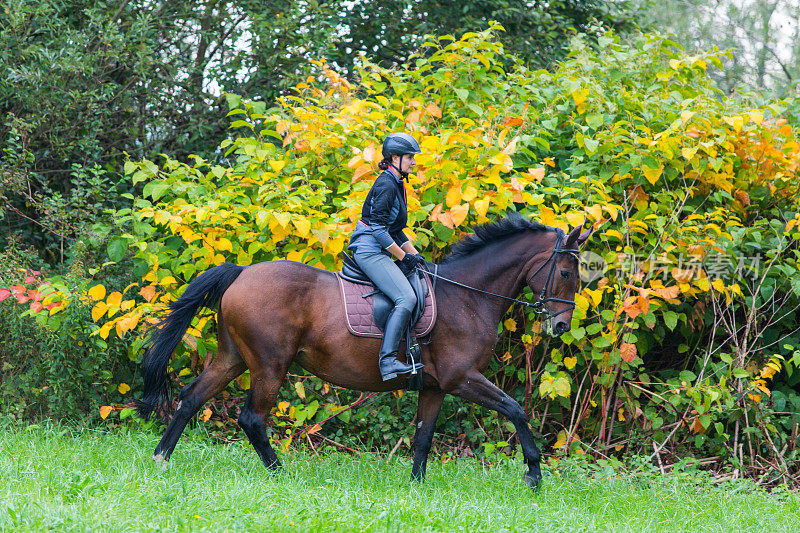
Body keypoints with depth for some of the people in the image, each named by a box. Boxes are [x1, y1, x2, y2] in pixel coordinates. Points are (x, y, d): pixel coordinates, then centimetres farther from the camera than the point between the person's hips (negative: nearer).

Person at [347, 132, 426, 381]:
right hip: (369, 251, -11)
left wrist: (415, 255, 13)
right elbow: (378, 229, -20)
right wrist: (404, 257, -14)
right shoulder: (386, 185, -14)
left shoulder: (396, 184, 18)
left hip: (378, 252, 11)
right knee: (406, 298, -22)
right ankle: (387, 360, -29)